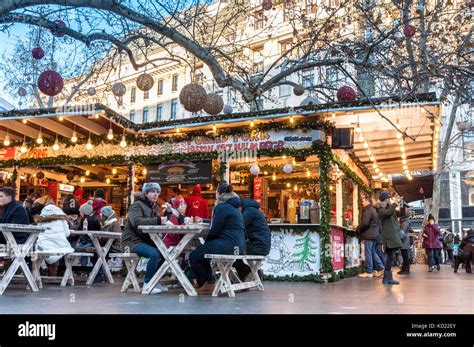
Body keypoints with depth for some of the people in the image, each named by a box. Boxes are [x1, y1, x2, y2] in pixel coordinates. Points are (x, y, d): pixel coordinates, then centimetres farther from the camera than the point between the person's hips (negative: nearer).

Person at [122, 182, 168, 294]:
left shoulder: (155, 207, 14)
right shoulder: (137, 205, -11)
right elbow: (137, 221, -30)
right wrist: (158, 220, -40)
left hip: (146, 240, 8)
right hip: (132, 241, -8)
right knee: (154, 254, -29)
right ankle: (147, 284, -14)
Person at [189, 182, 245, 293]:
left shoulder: (223, 207, -11)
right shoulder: (234, 207, 20)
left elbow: (215, 230, -12)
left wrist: (206, 241, 4)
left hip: (228, 245, -11)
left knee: (194, 256, -4)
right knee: (201, 253, 24)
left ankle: (203, 285, 13)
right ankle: (210, 282, 22)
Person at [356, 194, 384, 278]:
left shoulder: (368, 210, -13)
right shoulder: (373, 210, 18)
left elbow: (365, 223, -22)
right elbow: (378, 223, 22)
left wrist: (358, 229, -8)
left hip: (369, 234, -10)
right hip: (375, 234, 10)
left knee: (368, 252, -5)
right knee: (373, 252, 15)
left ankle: (368, 272, -2)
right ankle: (380, 268, 14)